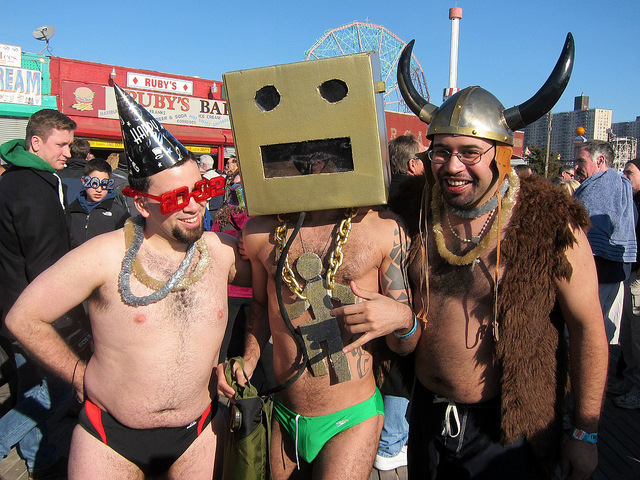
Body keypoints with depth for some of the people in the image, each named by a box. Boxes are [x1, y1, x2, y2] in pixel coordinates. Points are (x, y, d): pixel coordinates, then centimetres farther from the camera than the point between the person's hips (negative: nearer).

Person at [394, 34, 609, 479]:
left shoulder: (550, 225, -18)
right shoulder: (413, 212, -7)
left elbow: (589, 328, -11)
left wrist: (585, 433, -7)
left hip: (508, 429, -4)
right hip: (427, 416, 4)